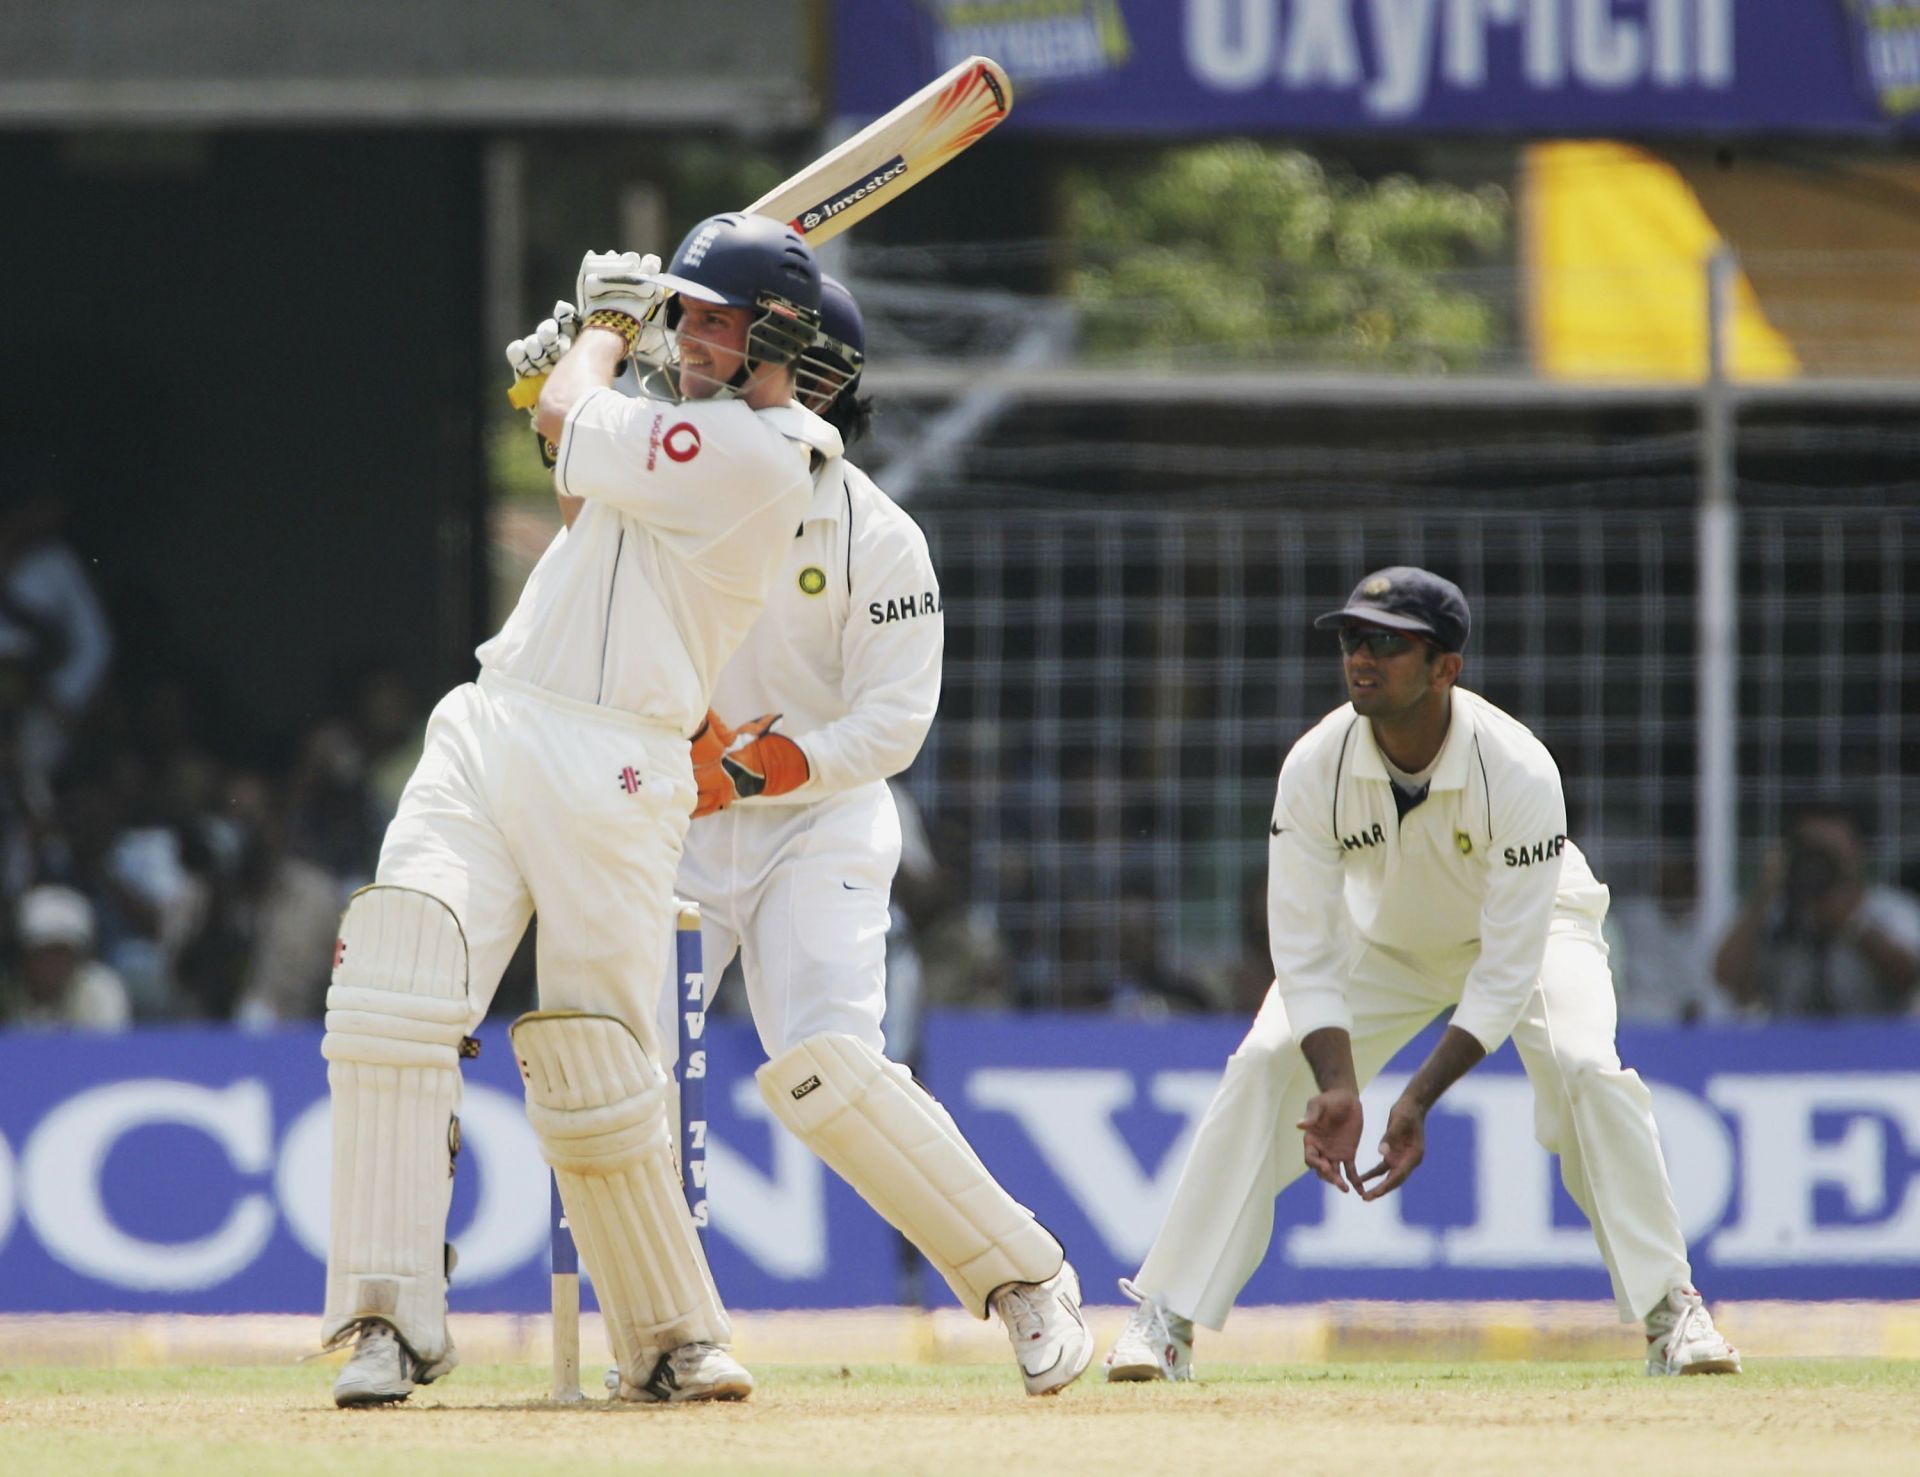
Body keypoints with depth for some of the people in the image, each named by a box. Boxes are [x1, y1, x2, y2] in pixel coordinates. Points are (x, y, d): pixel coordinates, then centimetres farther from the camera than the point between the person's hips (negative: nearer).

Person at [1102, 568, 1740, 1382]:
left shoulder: (1518, 771, -37)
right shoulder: (1316, 767, -29)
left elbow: (1509, 970, -34)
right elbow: (1306, 951, -26)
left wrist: (1419, 1100, -41)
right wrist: (1338, 1090, -41)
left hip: (1529, 924, -2)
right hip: (1380, 935, 2)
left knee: (1585, 1069, -28)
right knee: (1263, 1065, -17)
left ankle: (1669, 1310, -13)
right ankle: (1166, 1320, -9)